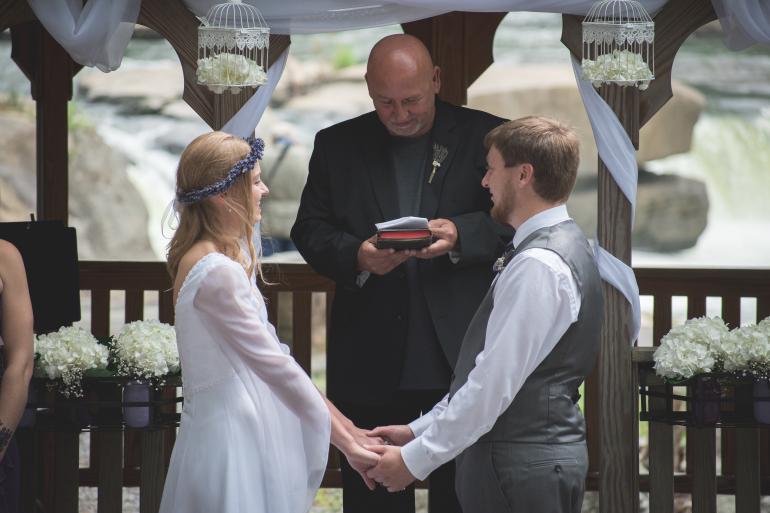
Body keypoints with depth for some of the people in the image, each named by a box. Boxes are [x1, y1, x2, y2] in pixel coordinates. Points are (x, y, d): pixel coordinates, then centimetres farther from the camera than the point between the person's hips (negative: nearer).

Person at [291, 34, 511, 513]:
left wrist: (459, 235, -20)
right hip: (369, 363, 1)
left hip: (461, 356, -1)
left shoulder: (485, 137, 4)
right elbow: (310, 229, 5)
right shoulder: (337, 145, 9)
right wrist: (356, 256, -16)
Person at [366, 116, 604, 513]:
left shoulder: (538, 266, -17)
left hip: (520, 468, -9)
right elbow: (490, 372, 18)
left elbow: (495, 383, -20)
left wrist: (416, 459, -14)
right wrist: (418, 431, 15)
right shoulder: (560, 248, 14)